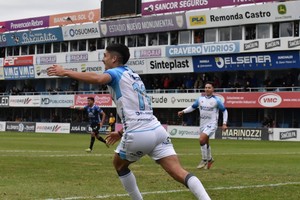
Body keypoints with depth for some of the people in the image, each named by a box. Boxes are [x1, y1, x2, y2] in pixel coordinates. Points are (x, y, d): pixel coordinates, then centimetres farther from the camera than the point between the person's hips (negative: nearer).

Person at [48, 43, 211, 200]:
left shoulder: (116, 73, 3)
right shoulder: (133, 76, 27)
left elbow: (97, 79, -22)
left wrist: (65, 72, -16)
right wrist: (122, 132, 38)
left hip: (138, 135, -6)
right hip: (157, 130, 6)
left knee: (119, 164, 23)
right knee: (179, 172, -5)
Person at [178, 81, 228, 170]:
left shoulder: (216, 100, -7)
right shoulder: (200, 99, 4)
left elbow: (224, 111, 1)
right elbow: (193, 107, 18)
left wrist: (224, 124, -5)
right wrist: (183, 111, 3)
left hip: (211, 124, -5)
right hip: (202, 124, 5)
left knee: (201, 139, -24)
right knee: (205, 143, 15)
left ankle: (204, 160, -9)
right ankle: (209, 159, 39)